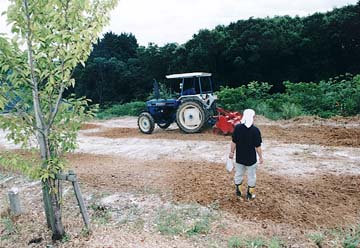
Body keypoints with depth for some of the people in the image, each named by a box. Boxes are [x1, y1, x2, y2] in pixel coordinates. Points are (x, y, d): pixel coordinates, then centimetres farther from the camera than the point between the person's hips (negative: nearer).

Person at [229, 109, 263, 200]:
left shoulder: (237, 127, -11)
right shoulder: (255, 130, -18)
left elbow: (234, 142, -5)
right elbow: (257, 146, -14)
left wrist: (231, 152, 8)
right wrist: (260, 157, -2)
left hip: (239, 157, 3)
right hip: (251, 158, -3)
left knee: (238, 174, 19)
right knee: (251, 176, 15)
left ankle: (238, 192, 32)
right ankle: (250, 194, 26)